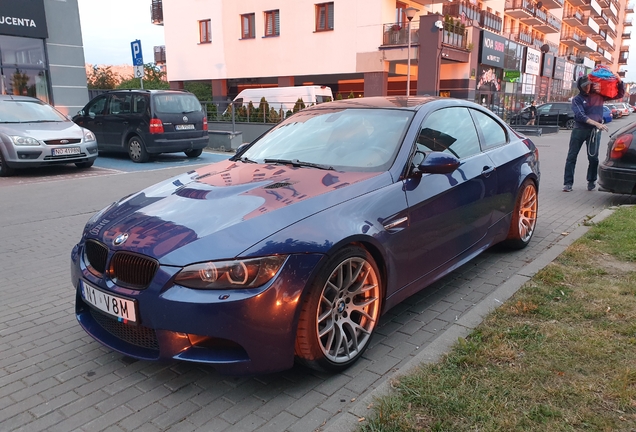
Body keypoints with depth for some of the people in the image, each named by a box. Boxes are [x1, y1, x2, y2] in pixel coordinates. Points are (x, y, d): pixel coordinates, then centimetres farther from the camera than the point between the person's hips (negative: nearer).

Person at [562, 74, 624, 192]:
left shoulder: (599, 95, 8)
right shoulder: (577, 99, 0)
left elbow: (620, 94, 18)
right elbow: (580, 115, -14)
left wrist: (619, 80, 2)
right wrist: (597, 123, -24)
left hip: (594, 131, 1)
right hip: (579, 129, -1)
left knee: (593, 157, 2)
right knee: (571, 156, -1)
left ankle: (591, 181, 17)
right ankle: (568, 182, 4)